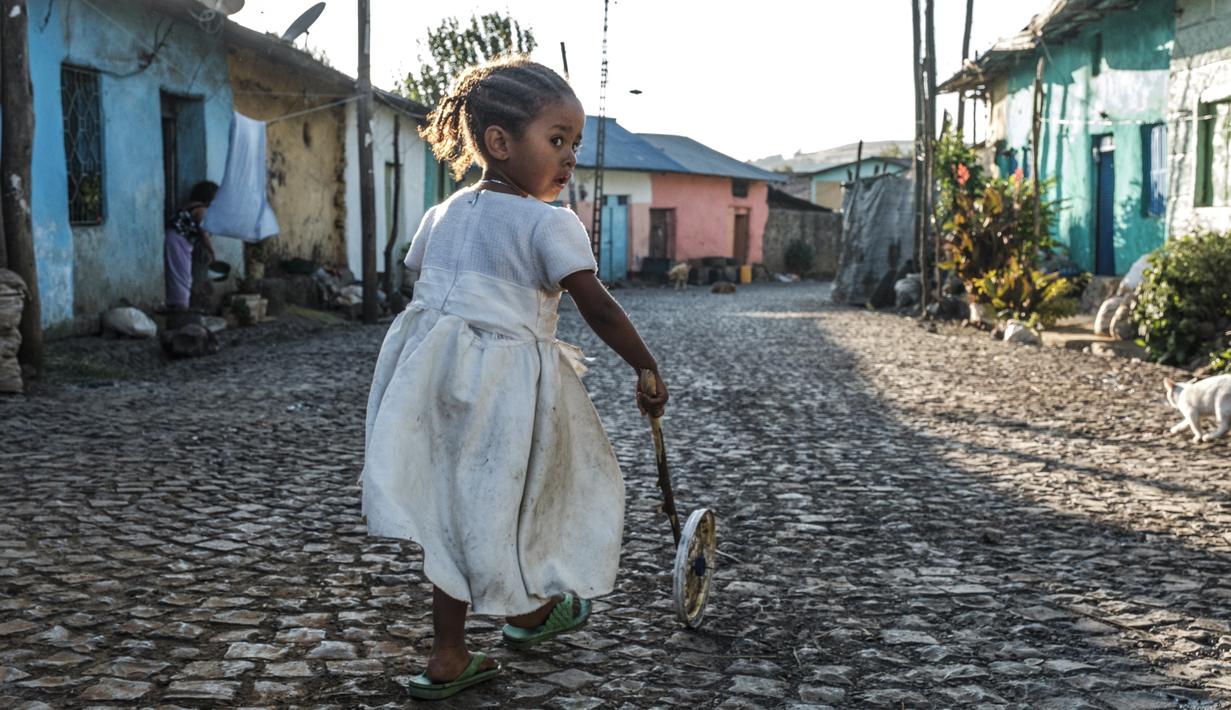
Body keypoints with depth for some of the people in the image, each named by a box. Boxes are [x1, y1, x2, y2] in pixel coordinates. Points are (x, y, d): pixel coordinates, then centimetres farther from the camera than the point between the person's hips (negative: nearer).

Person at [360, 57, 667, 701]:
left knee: (455, 506, 13)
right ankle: (526, 612, 35)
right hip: (505, 382, -6)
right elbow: (598, 308, -12)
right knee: (498, 506, 11)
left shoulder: (442, 215, 12)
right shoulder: (549, 223, -9)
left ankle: (449, 657, 19)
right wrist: (648, 371, -3)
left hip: (432, 374, 7)